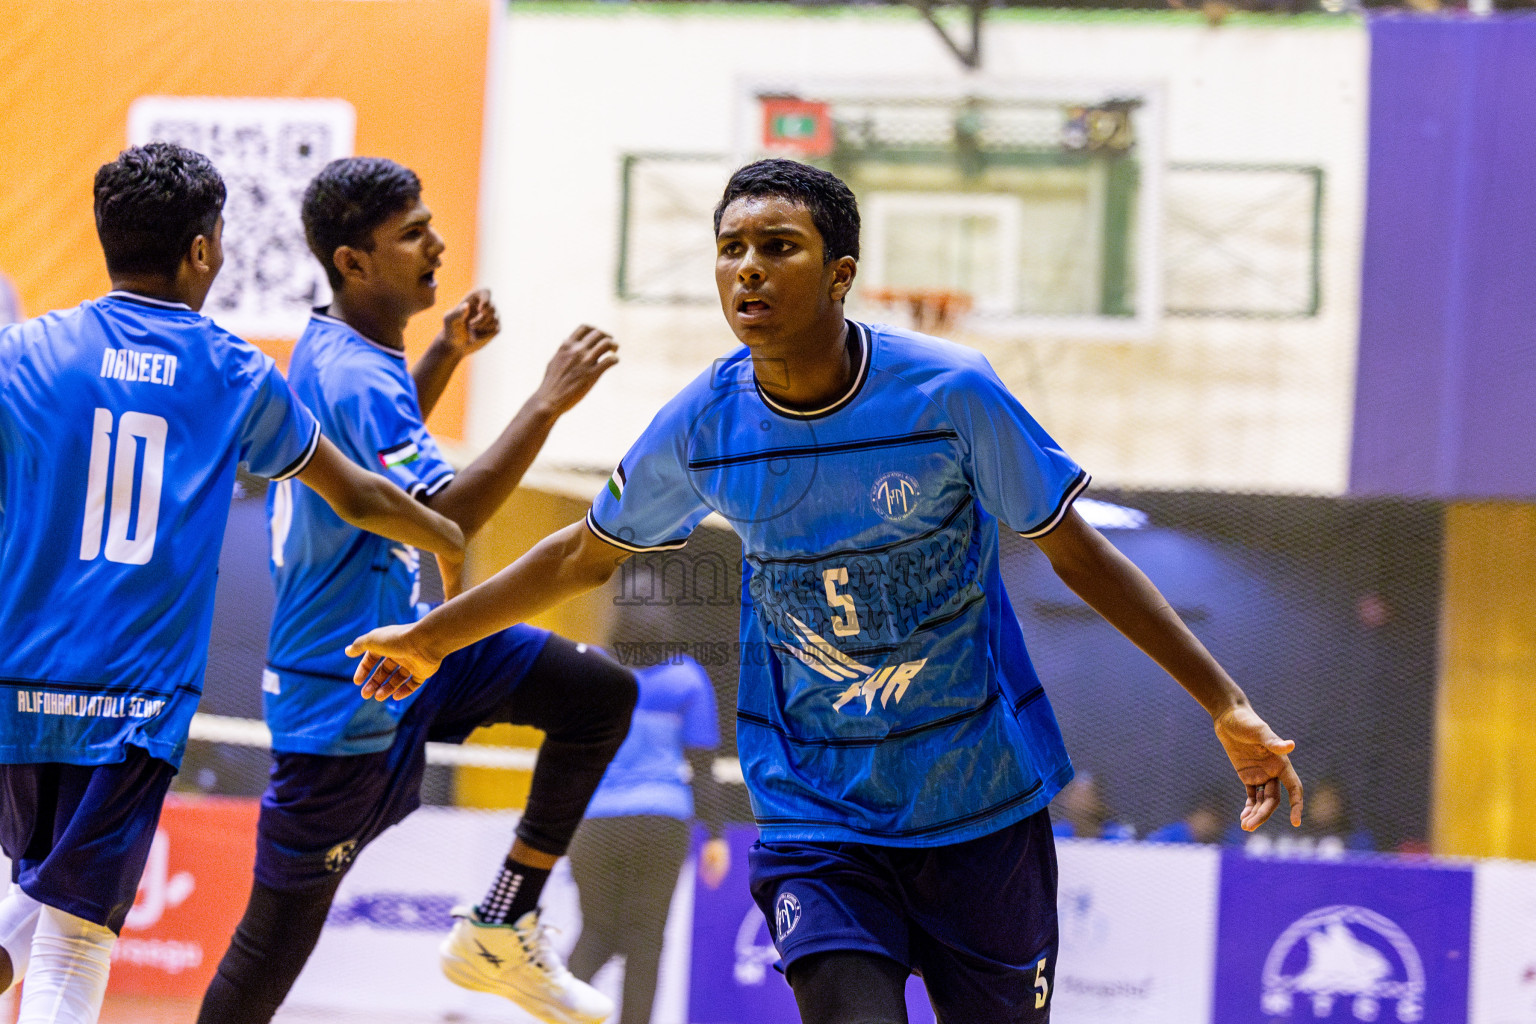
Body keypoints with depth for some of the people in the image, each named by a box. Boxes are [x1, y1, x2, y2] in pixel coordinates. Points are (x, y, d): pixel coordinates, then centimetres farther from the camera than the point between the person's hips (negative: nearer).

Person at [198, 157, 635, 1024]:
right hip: (342, 689, -9)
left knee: (601, 693, 0)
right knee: (280, 935, 1)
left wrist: (449, 353, 13)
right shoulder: (355, 377, -24)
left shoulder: (334, 349, 6)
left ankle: (500, 929, 4)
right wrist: (548, 403, -34)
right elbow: (449, 515, -36)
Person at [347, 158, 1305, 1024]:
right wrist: (429, 638, 20)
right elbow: (587, 553, 11)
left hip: (985, 807, 0)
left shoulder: (951, 394, -15)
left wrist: (1224, 702, -8)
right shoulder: (703, 425, -8)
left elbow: (1076, 553, -5)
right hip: (817, 819, 0)